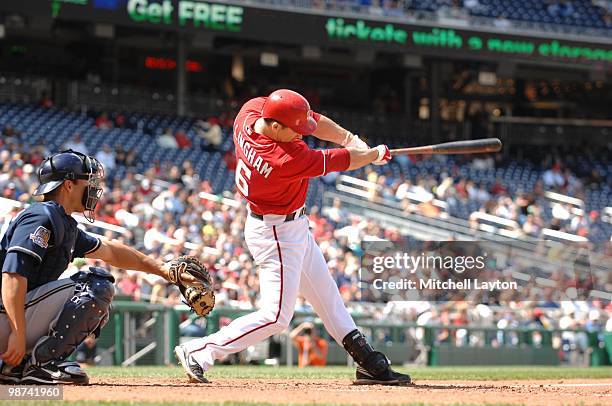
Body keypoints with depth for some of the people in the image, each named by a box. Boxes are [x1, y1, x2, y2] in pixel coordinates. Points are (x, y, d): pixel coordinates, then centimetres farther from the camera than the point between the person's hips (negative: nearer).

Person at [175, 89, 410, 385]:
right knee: (276, 316, -7)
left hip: (294, 228, 10)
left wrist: (348, 137, -12)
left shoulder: (251, 109, -14)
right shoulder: (287, 160, -35)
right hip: (276, 234, -10)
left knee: (326, 294, 16)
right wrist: (377, 154, -2)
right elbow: (341, 161, -19)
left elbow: (313, 119, -1)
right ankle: (199, 352, -3)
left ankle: (368, 363, 26)